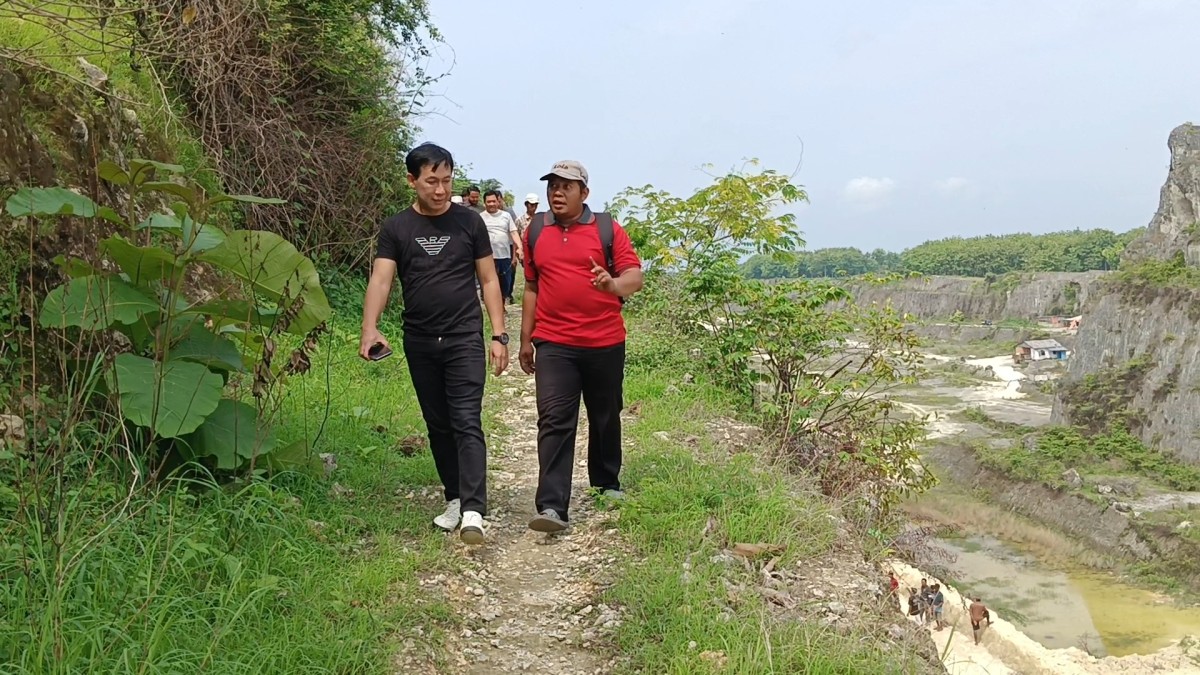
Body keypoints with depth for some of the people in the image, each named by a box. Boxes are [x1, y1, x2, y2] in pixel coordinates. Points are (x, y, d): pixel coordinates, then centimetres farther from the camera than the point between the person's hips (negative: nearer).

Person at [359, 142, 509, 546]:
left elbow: (489, 280, 4)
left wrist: (499, 335, -3)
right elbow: (380, 279, -9)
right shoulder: (396, 229, 3)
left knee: (467, 424, -10)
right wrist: (369, 329, -27)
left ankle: (473, 511, -13)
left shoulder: (468, 222, 1)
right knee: (437, 425, 12)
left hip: (464, 339, -2)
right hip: (420, 343, 3)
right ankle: (455, 499, 26)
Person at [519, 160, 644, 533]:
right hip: (553, 344, 1)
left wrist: (614, 285, -31)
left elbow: (635, 276, -8)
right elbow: (532, 288, 16)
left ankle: (607, 482, 36)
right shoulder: (535, 233, 9)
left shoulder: (608, 230, 0)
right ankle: (552, 507, -12)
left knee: (605, 417, 14)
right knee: (554, 420, -9)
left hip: (605, 342, 0)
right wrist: (525, 339, 15)